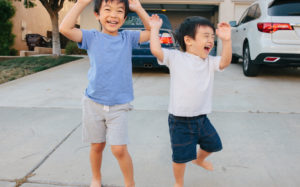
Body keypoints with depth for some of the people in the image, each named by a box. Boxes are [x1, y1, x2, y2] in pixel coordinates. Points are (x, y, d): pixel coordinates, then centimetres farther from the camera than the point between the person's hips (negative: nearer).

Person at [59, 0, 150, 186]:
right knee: (97, 146, 15)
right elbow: (65, 28, -16)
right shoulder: (92, 37, -4)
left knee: (119, 149, -4)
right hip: (93, 103, 1)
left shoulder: (128, 37, 1)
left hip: (119, 106, 0)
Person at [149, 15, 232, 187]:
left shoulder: (210, 62, 3)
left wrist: (227, 40, -27)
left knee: (213, 144, 26)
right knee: (181, 157, 6)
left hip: (202, 118, 5)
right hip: (180, 121, -5)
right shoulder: (175, 57, -9)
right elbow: (156, 50, -21)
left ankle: (199, 159, 60)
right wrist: (155, 28, -13)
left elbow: (225, 62, -14)